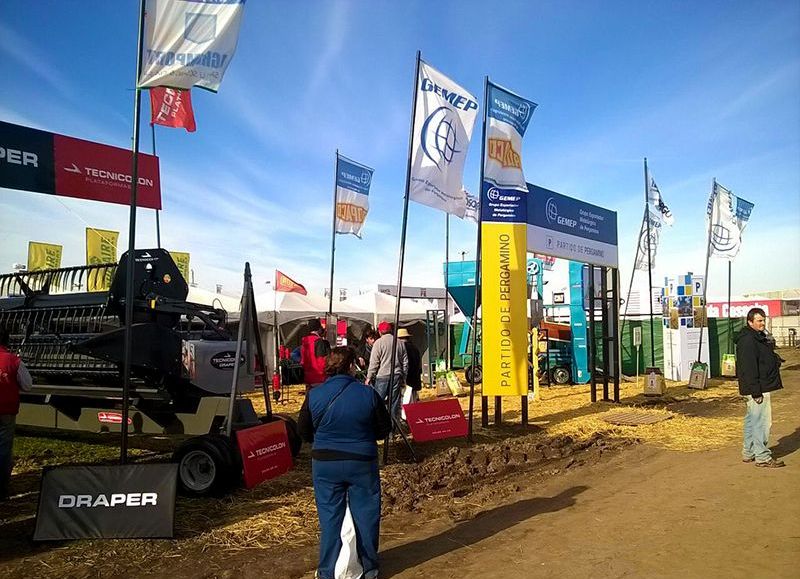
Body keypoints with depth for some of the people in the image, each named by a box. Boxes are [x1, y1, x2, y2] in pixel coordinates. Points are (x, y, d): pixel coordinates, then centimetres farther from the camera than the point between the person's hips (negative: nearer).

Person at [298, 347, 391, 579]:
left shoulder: (314, 395, -9)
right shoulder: (368, 394, -11)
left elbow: (304, 431, 2)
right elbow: (384, 429, -2)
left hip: (325, 464, 1)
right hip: (362, 462, -1)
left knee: (329, 518, 12)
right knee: (365, 515, 14)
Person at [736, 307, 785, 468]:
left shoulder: (758, 337, 17)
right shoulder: (748, 340, -18)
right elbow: (749, 368, -22)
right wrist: (756, 391, -24)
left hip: (760, 388, 11)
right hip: (758, 389, -11)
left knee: (752, 420, 15)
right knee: (762, 422, -7)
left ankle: (748, 453, 24)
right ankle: (762, 457, -2)